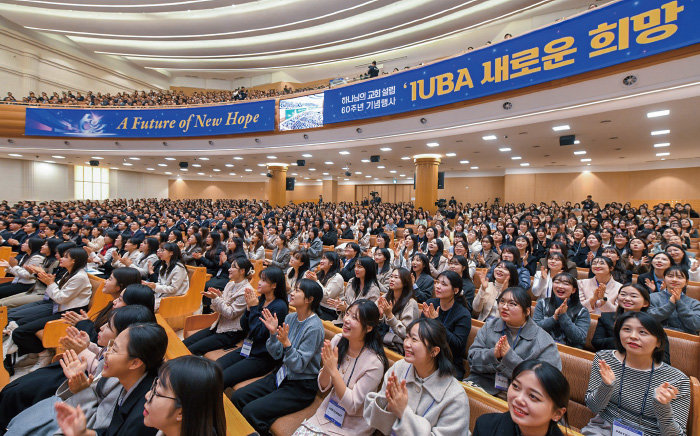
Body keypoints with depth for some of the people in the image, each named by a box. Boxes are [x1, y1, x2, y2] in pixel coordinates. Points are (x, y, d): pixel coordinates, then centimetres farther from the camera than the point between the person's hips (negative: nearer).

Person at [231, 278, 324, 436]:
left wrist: (286, 343, -34)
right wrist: (273, 333, -12)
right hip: (282, 375, 7)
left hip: (301, 387, -7)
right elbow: (277, 355, 3)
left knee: (251, 411, -17)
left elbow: (299, 366, -20)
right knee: (237, 397, 0)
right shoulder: (290, 318, 0)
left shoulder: (314, 327, -22)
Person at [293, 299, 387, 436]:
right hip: (327, 413, 4)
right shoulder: (337, 340, -10)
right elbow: (323, 387, -3)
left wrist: (333, 370, -30)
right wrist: (327, 367, -24)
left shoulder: (374, 363, -24)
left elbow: (352, 407, -21)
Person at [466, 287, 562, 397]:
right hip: (481, 385, 3)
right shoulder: (489, 326, 11)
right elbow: (472, 358, 4)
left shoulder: (544, 342, 0)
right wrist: (492, 355, -16)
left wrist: (510, 356, -19)